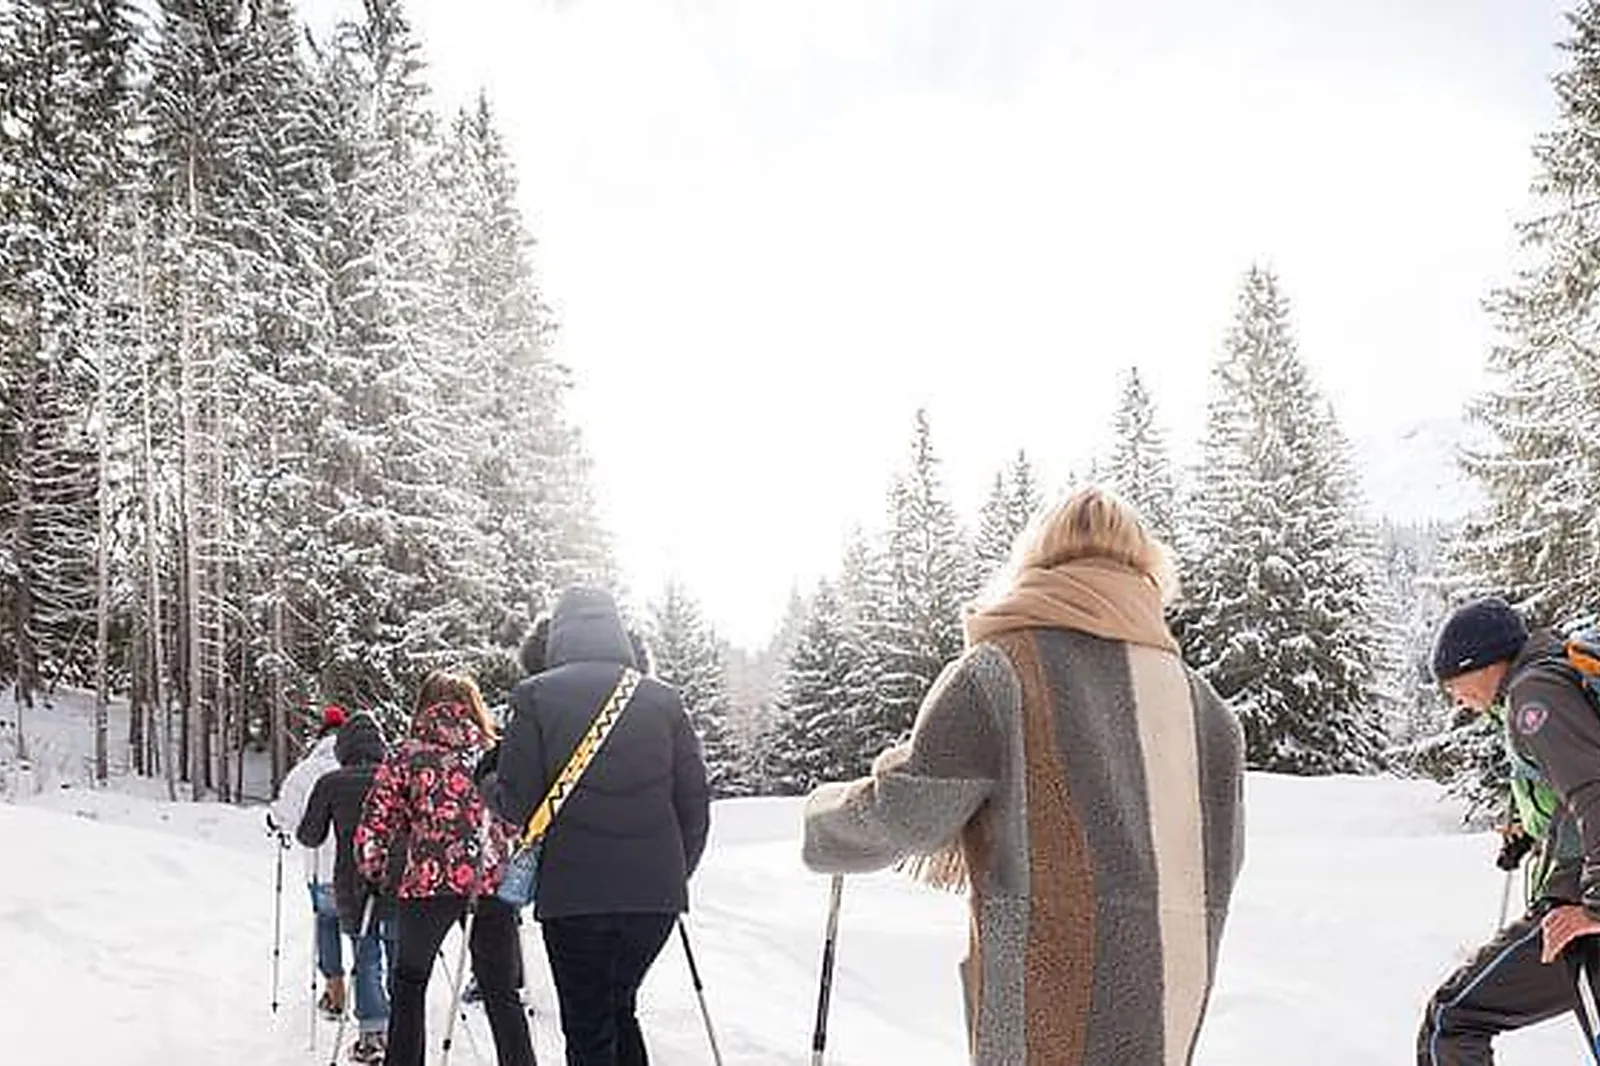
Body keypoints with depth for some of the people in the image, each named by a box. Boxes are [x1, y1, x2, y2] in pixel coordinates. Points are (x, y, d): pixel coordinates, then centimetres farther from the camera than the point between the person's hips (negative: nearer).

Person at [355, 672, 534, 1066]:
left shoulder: (406, 756, 7)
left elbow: (375, 825, 3)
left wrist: (372, 872, 20)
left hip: (430, 880, -2)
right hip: (494, 881, 2)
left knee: (410, 980, 20)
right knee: (501, 992, 12)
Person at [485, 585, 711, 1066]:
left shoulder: (535, 696, -2)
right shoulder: (663, 699, 5)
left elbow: (517, 802, -6)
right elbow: (695, 801, 5)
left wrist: (488, 787, 16)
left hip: (573, 893, -3)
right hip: (656, 893, 3)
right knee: (620, 1007, 22)